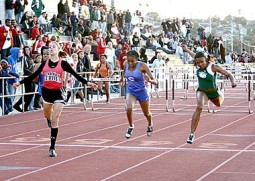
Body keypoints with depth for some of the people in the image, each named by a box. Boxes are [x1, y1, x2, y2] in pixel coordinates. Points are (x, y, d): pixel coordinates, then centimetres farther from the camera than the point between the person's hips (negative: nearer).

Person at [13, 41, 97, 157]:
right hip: (46, 92, 4)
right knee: (47, 116, 21)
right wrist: (20, 82, 9)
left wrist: (87, 83, -14)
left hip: (58, 93, -4)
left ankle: (52, 148, -4)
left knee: (55, 120, -9)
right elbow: (34, 75, 10)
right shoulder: (45, 63, 4)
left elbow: (75, 74, -4)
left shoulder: (63, 63, -4)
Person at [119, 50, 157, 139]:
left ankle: (150, 125, 53)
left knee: (146, 113, 18)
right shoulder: (126, 64, -12)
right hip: (130, 91, 2)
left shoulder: (142, 66, -25)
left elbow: (155, 82, -27)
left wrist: (149, 80, -48)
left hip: (141, 91, -2)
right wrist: (122, 78, 31)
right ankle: (130, 127, 3)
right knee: (129, 108, -24)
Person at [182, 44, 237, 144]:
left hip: (213, 92, -1)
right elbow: (194, 55, 5)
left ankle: (221, 94, 72)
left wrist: (233, 82, -50)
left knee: (219, 104, 31)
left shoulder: (213, 67, -30)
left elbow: (229, 74, -29)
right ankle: (192, 134, -30)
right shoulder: (198, 65, -19)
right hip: (202, 91, 1)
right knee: (199, 107, -27)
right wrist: (187, 49, 24)